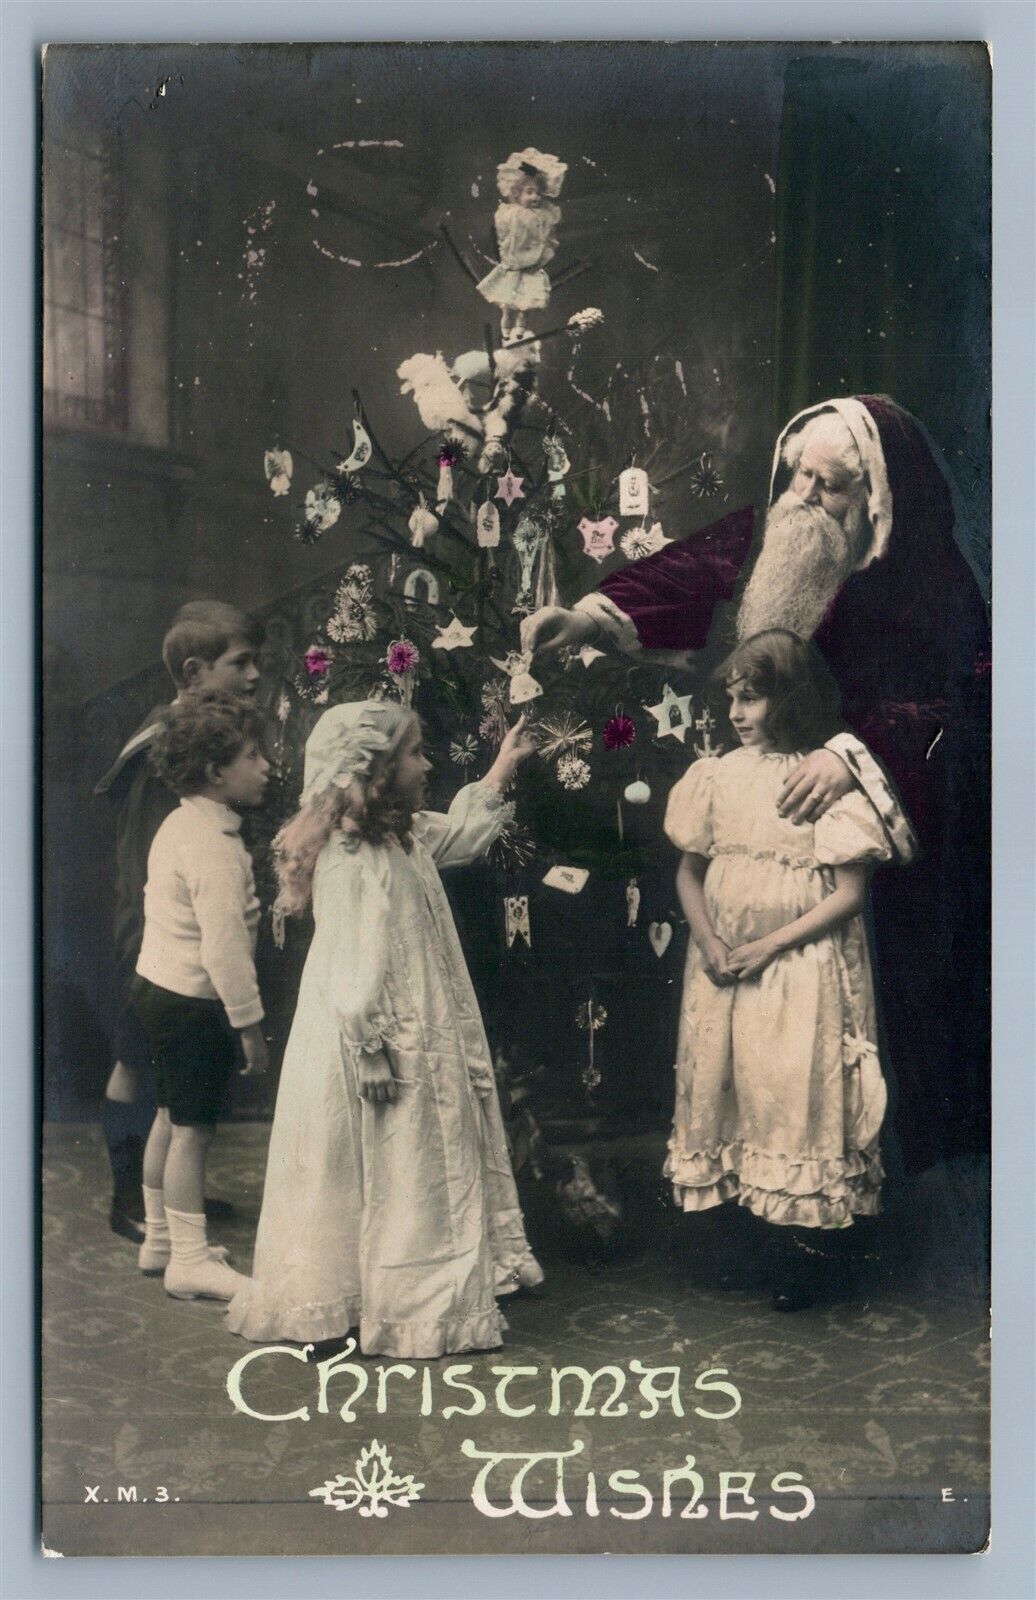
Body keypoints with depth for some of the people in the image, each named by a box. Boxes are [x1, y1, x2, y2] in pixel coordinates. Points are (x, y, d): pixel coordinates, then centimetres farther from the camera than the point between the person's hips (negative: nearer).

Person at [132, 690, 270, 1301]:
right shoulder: (214, 847, -23)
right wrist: (249, 1022, -20)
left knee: (171, 1118, 19)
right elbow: (224, 945, -27)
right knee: (194, 1128, -1)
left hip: (160, 986, 10)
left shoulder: (180, 824, 9)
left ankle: (160, 1238, 32)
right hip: (194, 1001, -10)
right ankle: (190, 1260, 8)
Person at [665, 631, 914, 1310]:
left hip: (802, 966, -5)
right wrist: (708, 941, -7)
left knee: (798, 1093, -2)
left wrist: (768, 945, -15)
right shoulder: (719, 775, 5)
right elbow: (689, 870, 10)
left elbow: (850, 893, -10)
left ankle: (800, 1245, 10)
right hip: (722, 965, 5)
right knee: (721, 1085, 7)